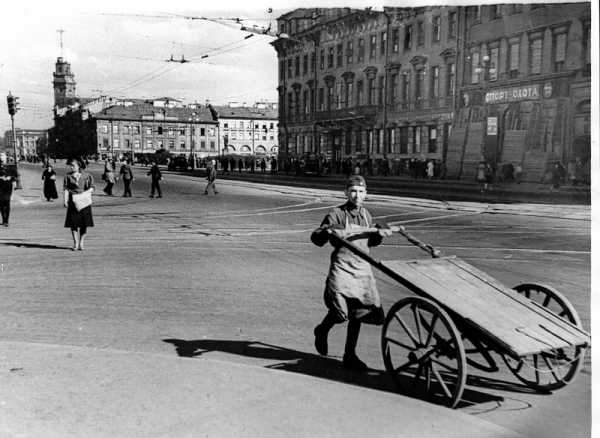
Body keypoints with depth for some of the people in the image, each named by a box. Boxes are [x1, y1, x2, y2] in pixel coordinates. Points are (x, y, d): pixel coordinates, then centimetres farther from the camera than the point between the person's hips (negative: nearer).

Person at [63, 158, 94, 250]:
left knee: (84, 223, 0)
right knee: (73, 223, -3)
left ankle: (81, 243, 11)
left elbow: (91, 188, 5)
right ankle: (75, 243, 7)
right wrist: (65, 201, -9)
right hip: (73, 201, 0)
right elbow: (66, 189, 1)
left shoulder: (86, 176, 5)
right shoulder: (68, 176, 6)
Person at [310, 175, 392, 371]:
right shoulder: (337, 214, -6)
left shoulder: (366, 215, 13)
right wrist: (327, 232, -28)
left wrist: (379, 235, 7)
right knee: (340, 310, -16)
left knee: (358, 312, 7)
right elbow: (316, 238, -8)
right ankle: (322, 331, 18)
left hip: (362, 268, 6)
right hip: (341, 267, -6)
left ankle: (350, 355, 21)